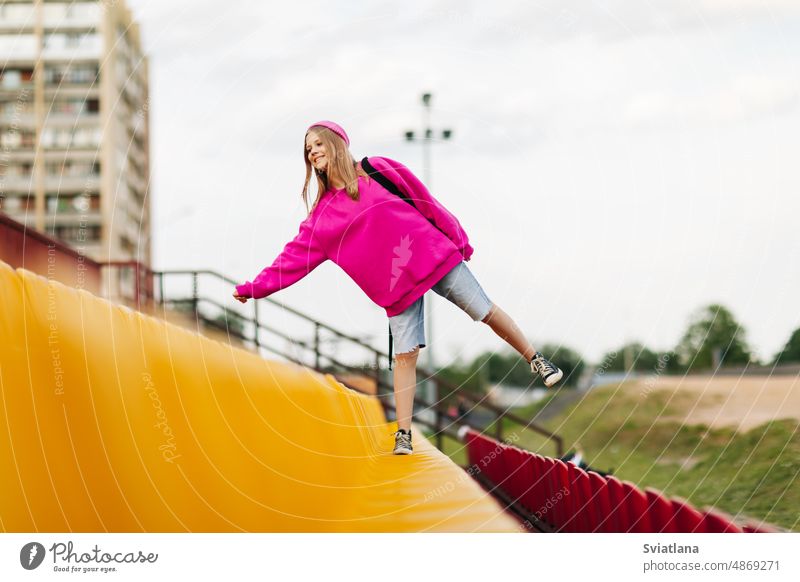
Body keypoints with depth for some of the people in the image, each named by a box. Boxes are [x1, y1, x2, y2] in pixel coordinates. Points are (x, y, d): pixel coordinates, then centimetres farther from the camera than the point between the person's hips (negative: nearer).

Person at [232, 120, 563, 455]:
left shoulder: (378, 170, -2)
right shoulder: (323, 216, 5)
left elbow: (425, 202, 2)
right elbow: (296, 255, 4)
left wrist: (457, 238, 4)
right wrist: (254, 288, -2)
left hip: (433, 255, -1)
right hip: (396, 286, 2)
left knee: (485, 311, 4)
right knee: (405, 355, -5)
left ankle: (535, 360, 24)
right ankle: (403, 435, -3)